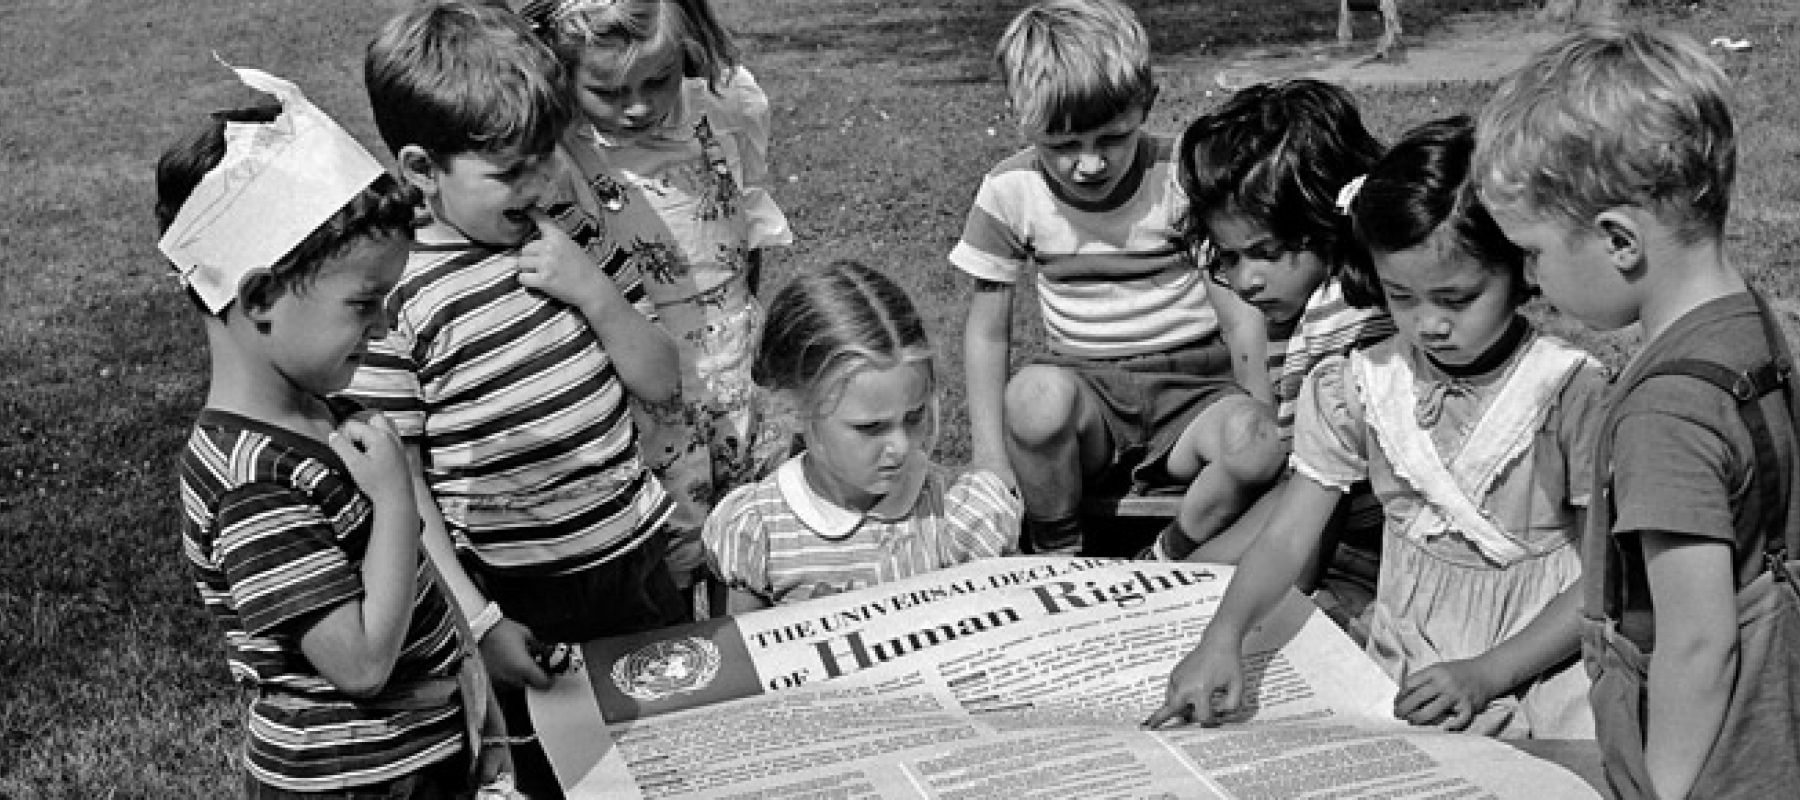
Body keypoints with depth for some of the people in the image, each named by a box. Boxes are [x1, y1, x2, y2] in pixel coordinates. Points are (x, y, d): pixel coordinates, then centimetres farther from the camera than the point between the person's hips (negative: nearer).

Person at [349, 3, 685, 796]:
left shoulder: (567, 231, 1)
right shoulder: (394, 294, -16)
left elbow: (659, 380, 5)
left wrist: (595, 292, -13)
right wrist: (478, 620, -14)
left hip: (637, 557, 5)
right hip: (522, 598, -5)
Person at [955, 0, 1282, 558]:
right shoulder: (1010, 193, -5)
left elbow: (1240, 314, -4)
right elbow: (987, 328, 2)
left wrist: (1265, 426, -16)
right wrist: (991, 456, -7)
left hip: (1191, 387, 0)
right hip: (1086, 390, 0)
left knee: (1254, 447, -33)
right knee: (1036, 393, -36)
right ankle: (1057, 559, -8)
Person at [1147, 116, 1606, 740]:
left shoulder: (1572, 392, -12)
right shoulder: (1361, 388, -2)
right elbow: (1289, 533, -5)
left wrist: (1487, 674, -16)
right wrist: (1223, 635, -23)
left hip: (1538, 661, -2)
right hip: (1402, 672, 2)